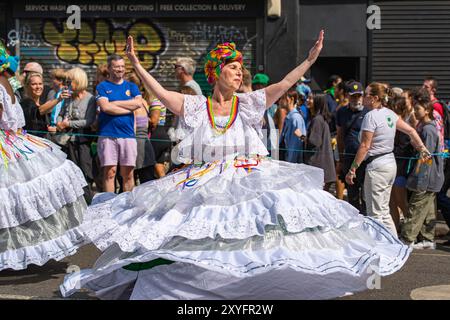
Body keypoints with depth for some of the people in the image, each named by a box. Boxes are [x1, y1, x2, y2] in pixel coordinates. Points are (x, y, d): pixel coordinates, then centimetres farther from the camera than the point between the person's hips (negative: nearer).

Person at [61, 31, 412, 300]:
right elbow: (159, 92, -1)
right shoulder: (196, 107, 3)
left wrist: (311, 58, -11)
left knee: (251, 245, -9)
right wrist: (136, 63, -4)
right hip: (202, 191, 0)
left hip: (249, 186, 0)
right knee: (198, 252, -1)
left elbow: (284, 84, -3)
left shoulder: (248, 104, 4)